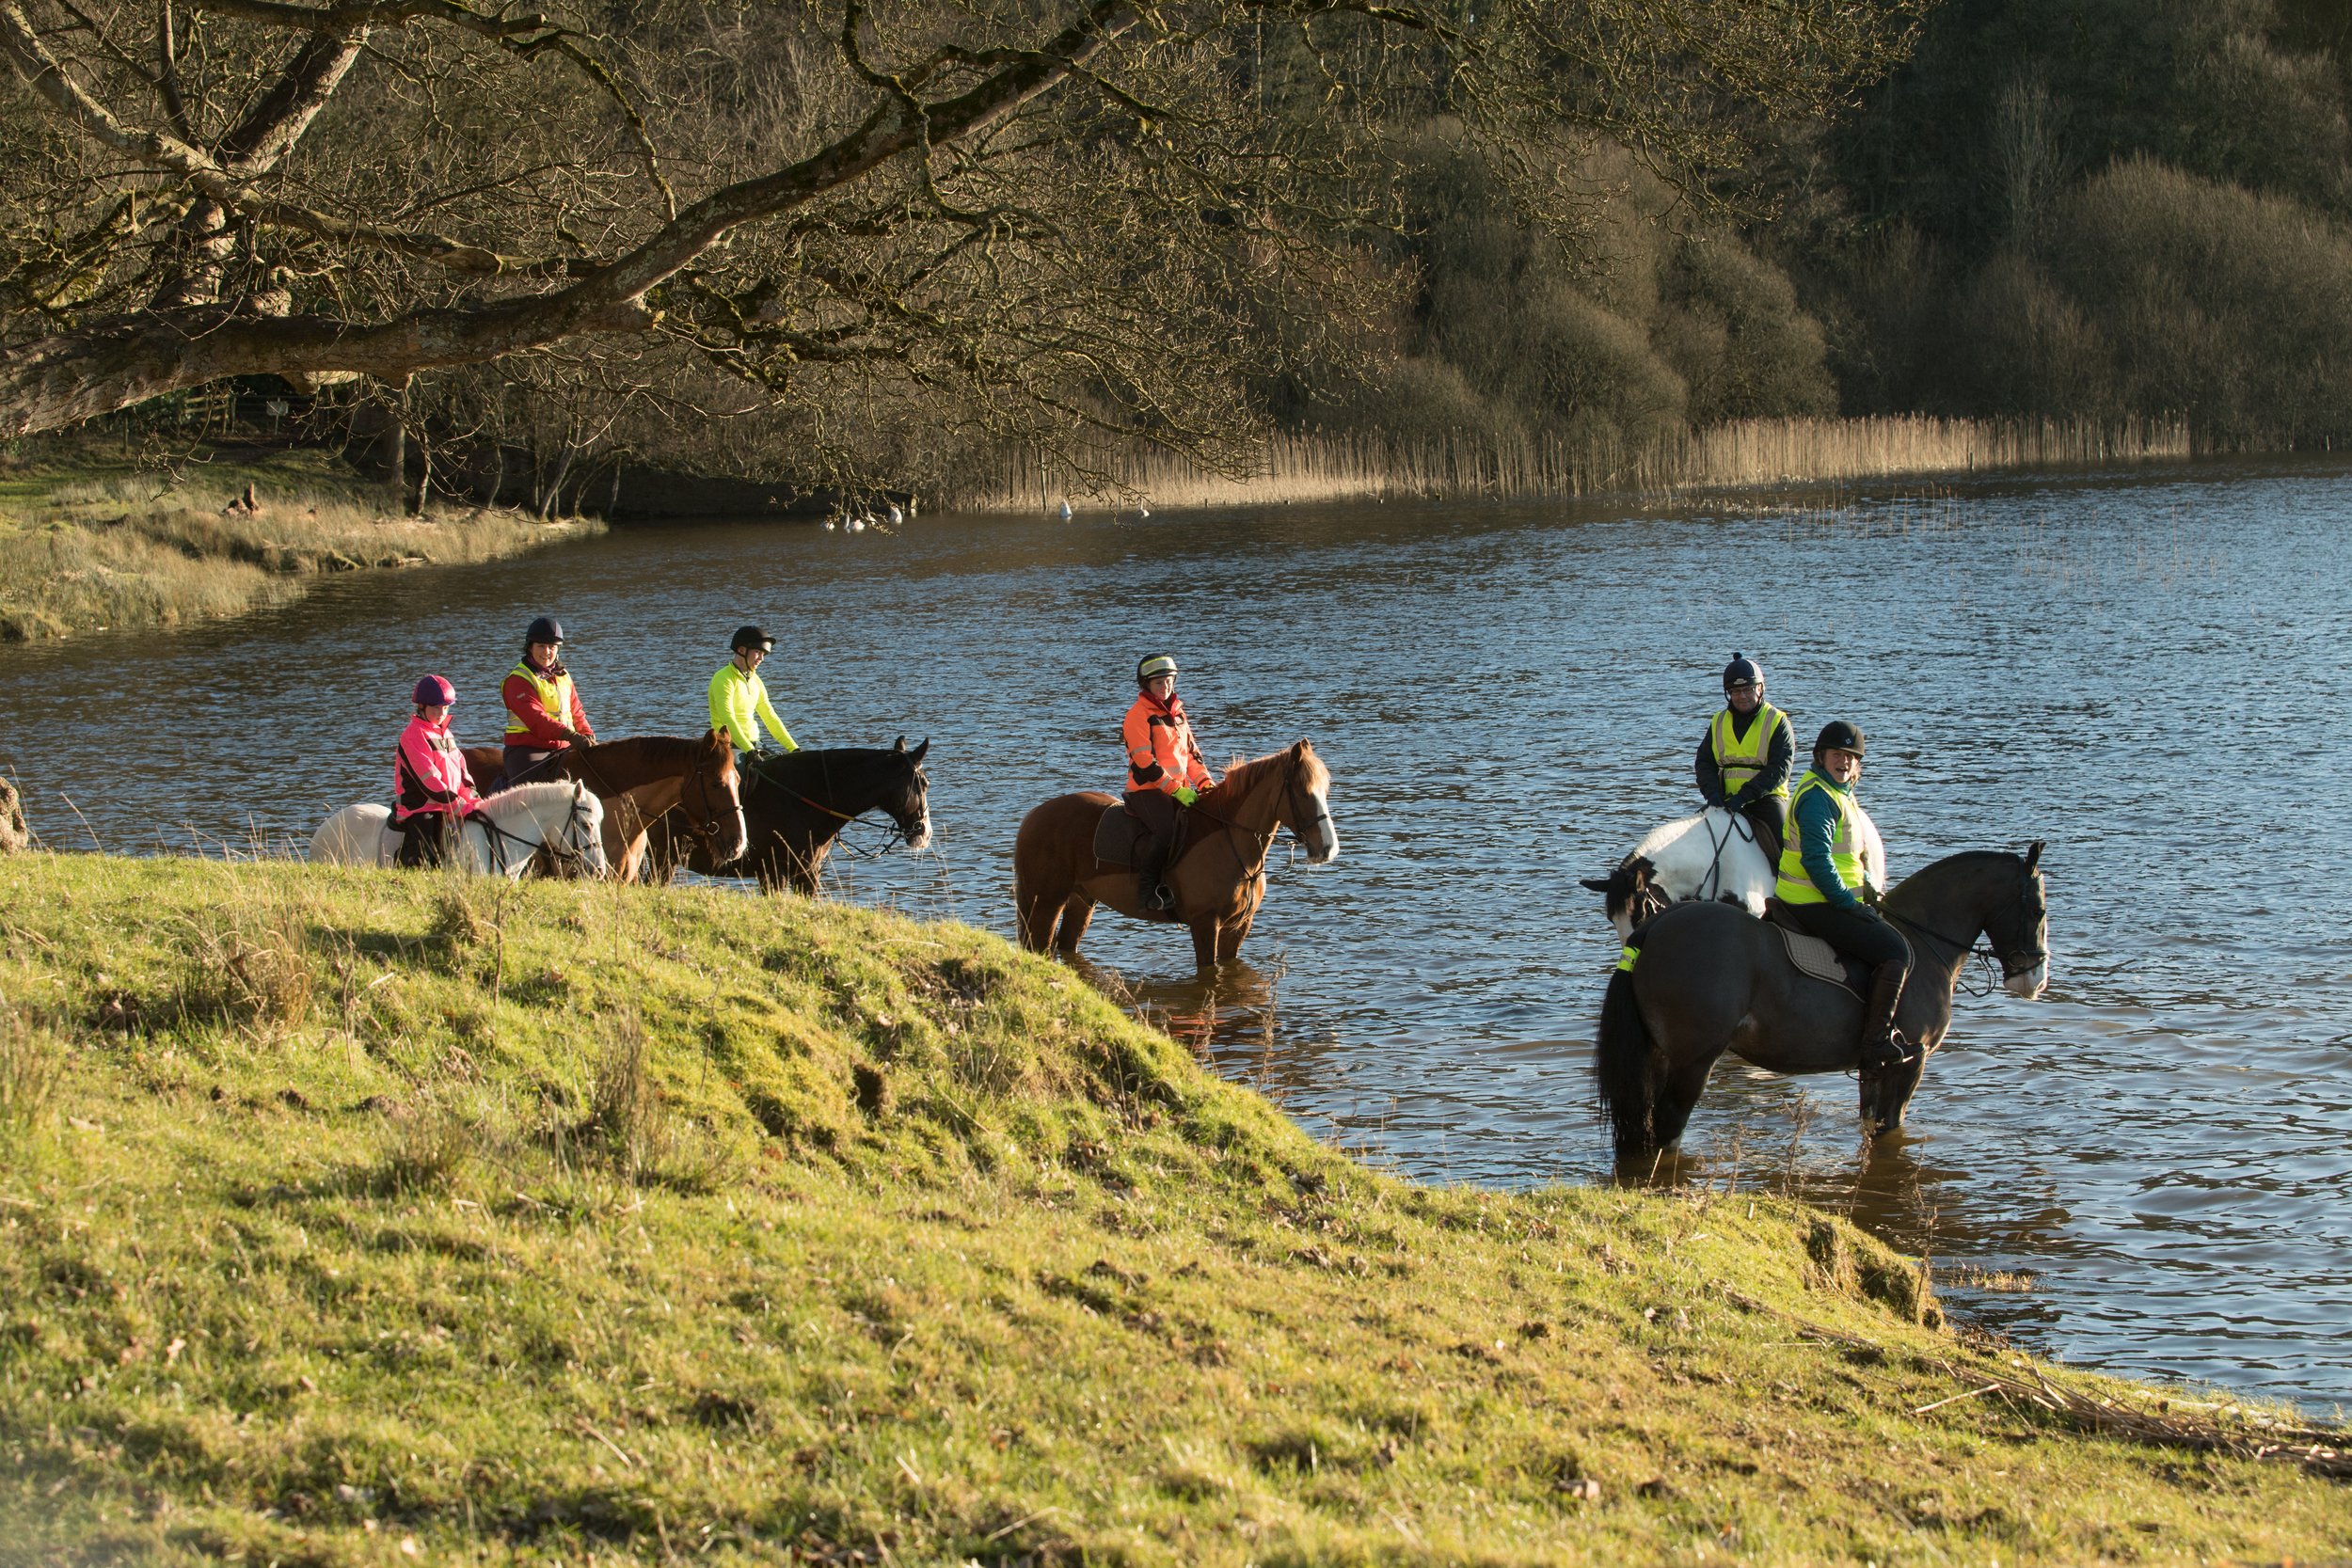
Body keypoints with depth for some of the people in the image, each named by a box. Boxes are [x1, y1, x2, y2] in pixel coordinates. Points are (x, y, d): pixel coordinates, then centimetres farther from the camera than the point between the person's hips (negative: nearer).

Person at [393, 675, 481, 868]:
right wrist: (462, 808, -17)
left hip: (444, 811, 8)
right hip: (419, 810, -8)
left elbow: (460, 771, 17)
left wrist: (473, 801, 0)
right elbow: (429, 781, -15)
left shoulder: (445, 734, 18)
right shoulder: (413, 736, -9)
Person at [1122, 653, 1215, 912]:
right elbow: (1145, 763, -14)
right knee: (1166, 830, -33)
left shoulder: (1177, 713, 18)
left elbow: (1191, 753, 21)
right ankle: (1148, 886, -22)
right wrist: (1176, 790, -20)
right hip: (1147, 791, -8)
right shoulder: (1138, 715, -7)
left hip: (1180, 789, 8)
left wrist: (1206, 782, 3)